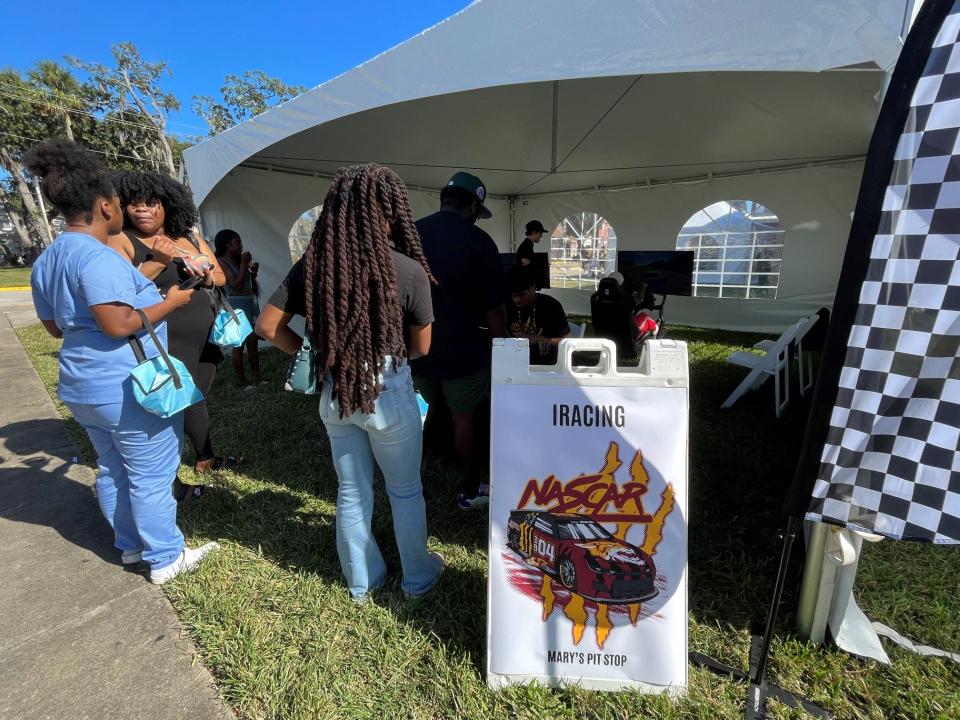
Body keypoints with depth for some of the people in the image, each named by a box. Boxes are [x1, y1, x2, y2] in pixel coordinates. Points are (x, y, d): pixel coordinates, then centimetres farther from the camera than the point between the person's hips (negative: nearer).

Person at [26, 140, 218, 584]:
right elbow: (119, 325, -27)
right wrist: (171, 302, -15)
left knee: (113, 469, 21)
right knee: (151, 475, 3)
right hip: (130, 388, -10)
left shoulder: (46, 261, 11)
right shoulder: (98, 257, -20)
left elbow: (54, 326, 17)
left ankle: (130, 545, 37)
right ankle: (165, 559, 18)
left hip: (83, 387, 10)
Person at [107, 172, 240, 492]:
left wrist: (204, 270, -11)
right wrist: (158, 262, -26)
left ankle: (205, 459, 37)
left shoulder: (189, 236, 9)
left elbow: (221, 277, 10)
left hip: (203, 337, 6)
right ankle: (168, 481, 13)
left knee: (196, 398, 19)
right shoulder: (121, 240, -7)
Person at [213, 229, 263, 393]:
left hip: (251, 303, 7)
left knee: (253, 343, 9)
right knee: (238, 346, -1)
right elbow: (236, 285, -18)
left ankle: (256, 378, 18)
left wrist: (253, 272, 1)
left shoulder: (239, 260, 12)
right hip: (236, 306, -7)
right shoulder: (221, 262, -8)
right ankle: (243, 383, 6)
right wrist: (244, 264, -14)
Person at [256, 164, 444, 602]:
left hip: (335, 394, 4)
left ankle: (361, 582, 42)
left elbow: (268, 326, 0)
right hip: (389, 394, -3)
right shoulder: (409, 271, -16)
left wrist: (313, 354, 8)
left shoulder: (314, 265, -6)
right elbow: (420, 348, -7)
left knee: (351, 492, 21)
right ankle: (417, 577, 39)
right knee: (405, 491, 18)